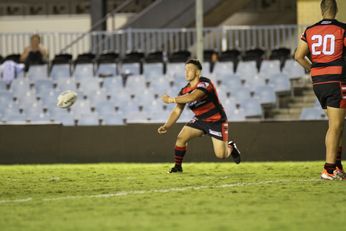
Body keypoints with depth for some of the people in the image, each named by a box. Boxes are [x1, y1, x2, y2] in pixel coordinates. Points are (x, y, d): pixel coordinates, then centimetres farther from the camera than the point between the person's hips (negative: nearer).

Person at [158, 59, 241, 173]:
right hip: (200, 120, 6)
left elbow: (193, 97, -43)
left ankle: (230, 147, 26)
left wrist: (172, 99, -42)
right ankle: (178, 167, 3)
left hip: (216, 121, -6)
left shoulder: (205, 83, -25)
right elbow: (177, 111, -3)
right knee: (181, 138, -14)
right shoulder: (185, 91, -4)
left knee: (221, 155, -10)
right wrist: (167, 126, -18)